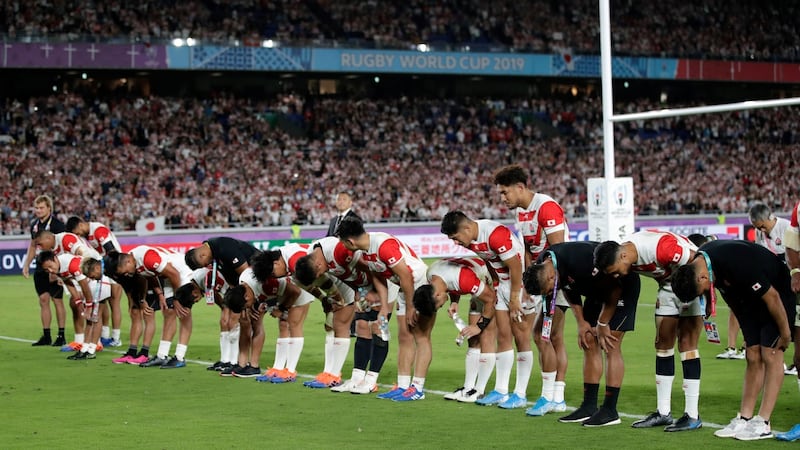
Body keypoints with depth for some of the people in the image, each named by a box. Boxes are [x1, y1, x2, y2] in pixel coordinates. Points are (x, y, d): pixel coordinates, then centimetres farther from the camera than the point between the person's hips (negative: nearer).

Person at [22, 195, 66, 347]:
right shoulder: (35, 225, 11)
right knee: (43, 300, 7)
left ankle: (61, 336, 4)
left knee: (57, 300, -2)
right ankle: (46, 336, 13)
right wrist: (26, 264, 15)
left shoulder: (57, 224, -11)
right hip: (40, 268, 7)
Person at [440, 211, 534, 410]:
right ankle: (501, 391, 14)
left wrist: (514, 299, -15)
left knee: (521, 337, -4)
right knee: (503, 336, 9)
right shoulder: (469, 239, -2)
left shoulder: (495, 235, -29)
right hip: (504, 283, 8)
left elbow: (516, 267, -23)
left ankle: (520, 394, 2)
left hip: (522, 283, -8)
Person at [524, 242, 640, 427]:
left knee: (610, 345, -12)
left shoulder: (579, 262, -37)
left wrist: (602, 324, -14)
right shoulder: (540, 268, -12)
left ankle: (610, 410, -9)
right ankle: (589, 406, 9)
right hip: (597, 290, 8)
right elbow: (569, 290, 8)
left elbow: (615, 288, -25)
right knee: (589, 343, 4)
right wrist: (581, 322, 0)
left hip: (622, 286, -8)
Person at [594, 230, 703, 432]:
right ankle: (663, 413, 15)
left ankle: (693, 416, -6)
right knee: (663, 343, 7)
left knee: (687, 344, -10)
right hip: (668, 284, 8)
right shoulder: (622, 258, -12)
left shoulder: (661, 249, -37)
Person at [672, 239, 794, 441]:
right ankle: (744, 419, 5)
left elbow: (772, 296, -27)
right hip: (751, 300, 8)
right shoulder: (698, 261, -13)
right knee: (753, 357, 5)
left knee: (771, 354, -9)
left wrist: (785, 333, -17)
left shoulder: (736, 265, -37)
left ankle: (763, 423, -9)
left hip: (778, 292, -8)